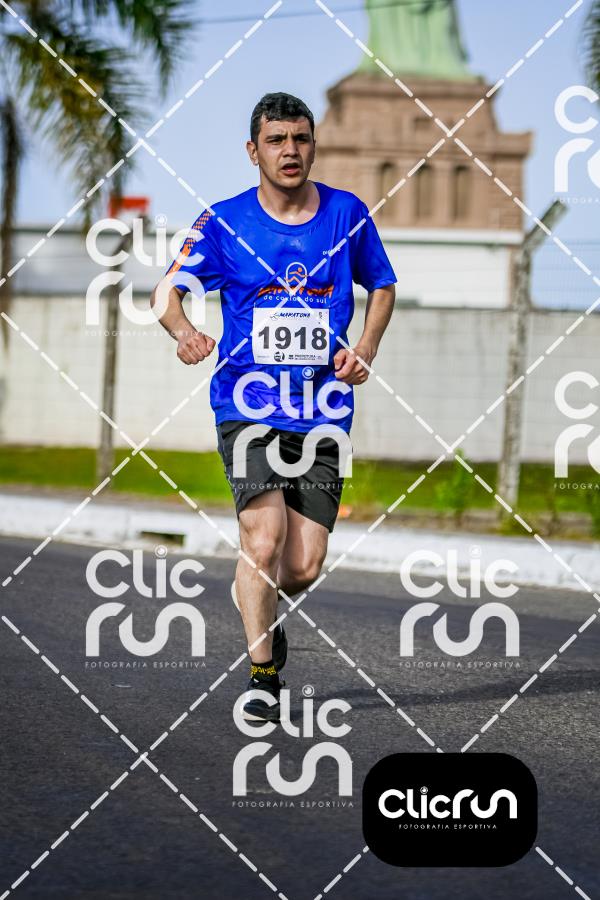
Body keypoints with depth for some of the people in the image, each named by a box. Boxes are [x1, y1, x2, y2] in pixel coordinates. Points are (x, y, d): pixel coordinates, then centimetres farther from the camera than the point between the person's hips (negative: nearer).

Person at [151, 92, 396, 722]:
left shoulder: (347, 214, 4)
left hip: (323, 409, 2)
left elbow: (382, 286, 18)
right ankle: (262, 676, -5)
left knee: (304, 567, -2)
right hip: (248, 405, -2)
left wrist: (365, 350, 1)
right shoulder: (224, 222, -1)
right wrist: (183, 330, -28)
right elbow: (168, 288, -5)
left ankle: (259, 609, 33)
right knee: (264, 537, -20)